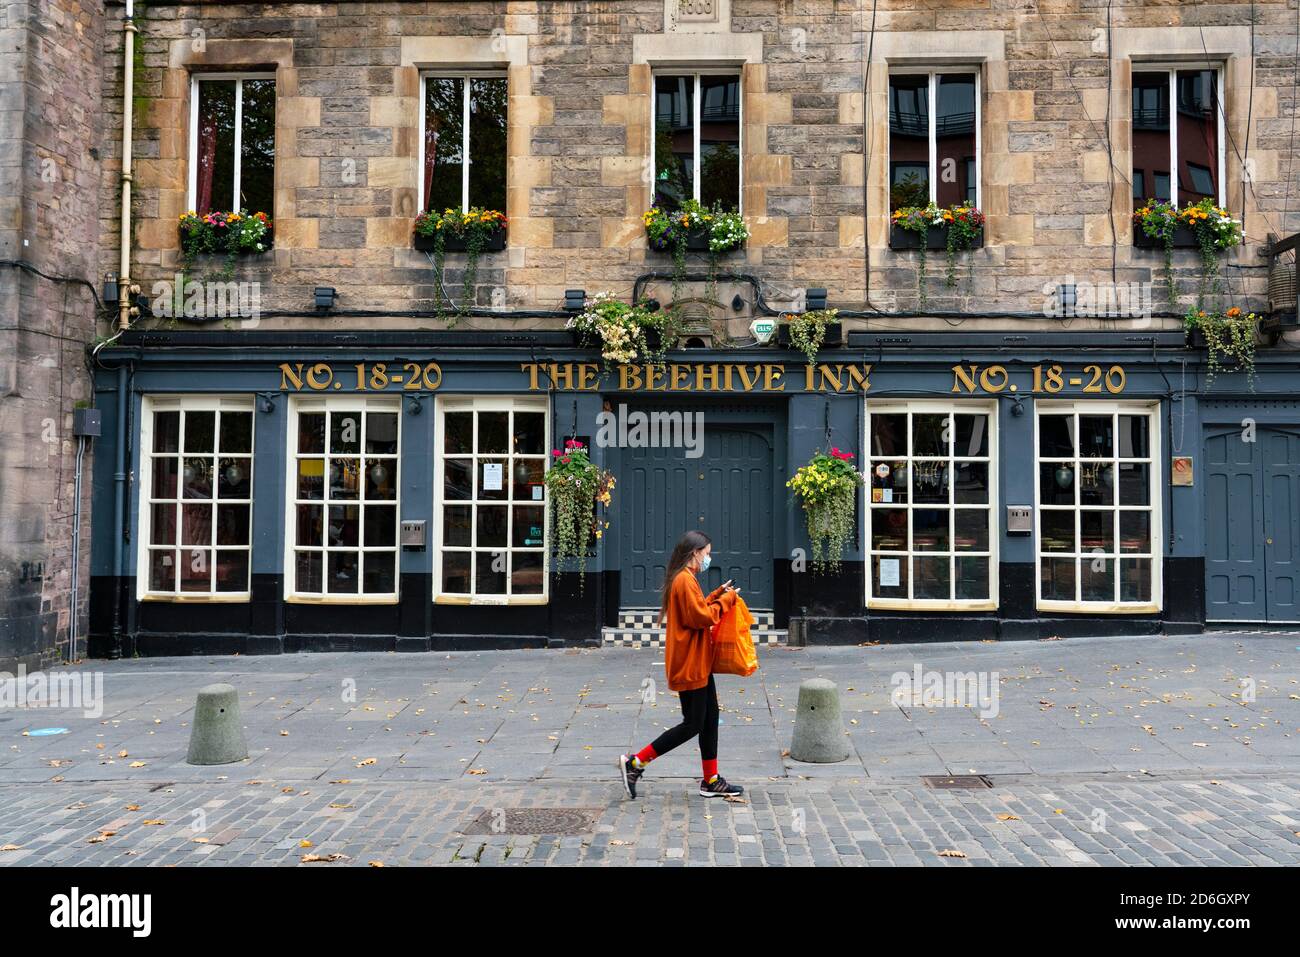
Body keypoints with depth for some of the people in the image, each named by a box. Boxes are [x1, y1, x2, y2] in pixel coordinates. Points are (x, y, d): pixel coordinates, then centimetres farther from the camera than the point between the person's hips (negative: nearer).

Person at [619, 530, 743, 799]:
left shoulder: (684, 579, 15)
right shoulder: (685, 580, -18)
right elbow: (702, 617, -22)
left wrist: (718, 595, 10)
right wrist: (726, 600, -10)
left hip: (697, 663, 11)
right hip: (690, 664, -11)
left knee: (710, 718, 13)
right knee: (692, 724, -4)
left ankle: (711, 780, 20)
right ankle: (635, 763, 2)